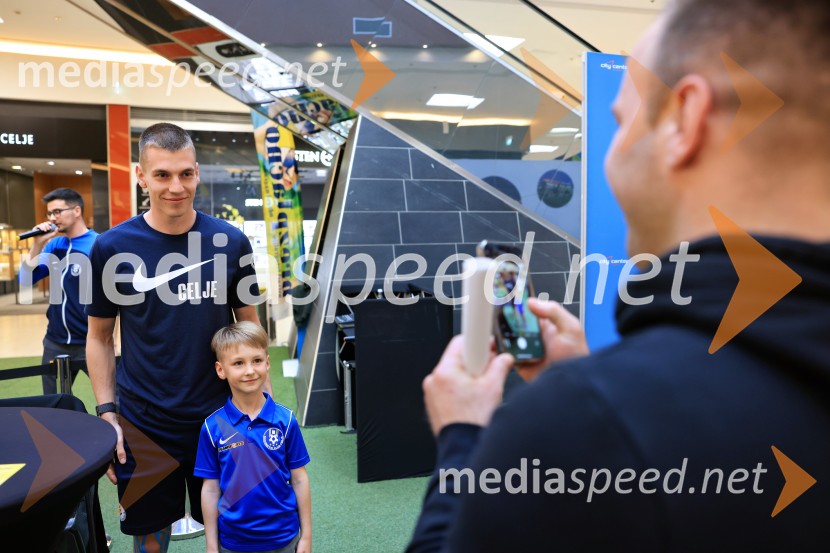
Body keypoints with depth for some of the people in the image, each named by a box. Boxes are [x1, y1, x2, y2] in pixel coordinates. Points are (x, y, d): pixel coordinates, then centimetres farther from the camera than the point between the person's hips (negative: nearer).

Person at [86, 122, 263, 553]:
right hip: (143, 423, 0)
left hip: (220, 414, 1)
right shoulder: (112, 247, -7)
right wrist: (106, 413, -3)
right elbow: (99, 336, 2)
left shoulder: (230, 242, -5)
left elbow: (248, 323, 3)